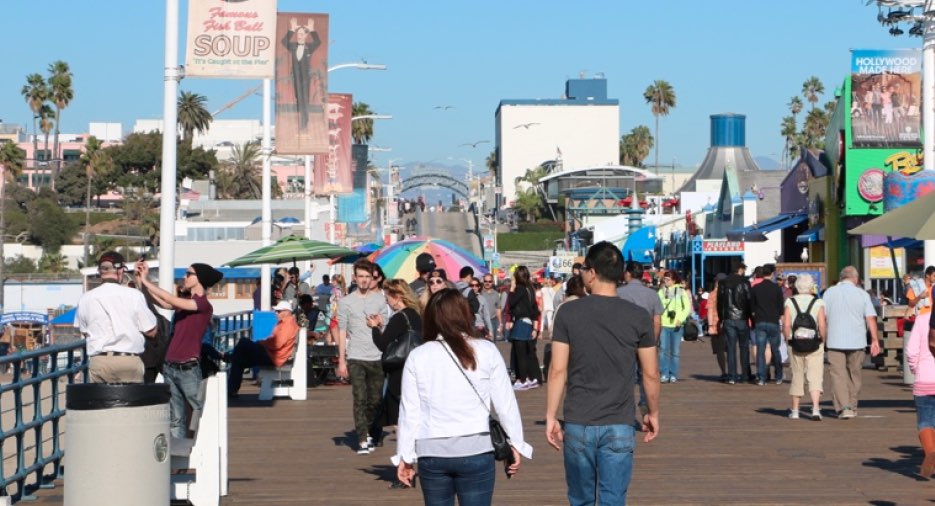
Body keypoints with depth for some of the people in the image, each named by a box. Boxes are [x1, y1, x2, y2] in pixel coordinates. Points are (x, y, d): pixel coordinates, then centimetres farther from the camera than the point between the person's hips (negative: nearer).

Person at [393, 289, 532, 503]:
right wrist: (515, 444, 11)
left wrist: (405, 455, 9)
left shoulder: (417, 357, -1)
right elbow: (505, 404, 0)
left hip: (432, 453, 2)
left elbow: (409, 411, 1)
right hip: (476, 449, -2)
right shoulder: (486, 352, -3)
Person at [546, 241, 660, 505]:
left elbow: (558, 370, -6)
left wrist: (551, 416, 2)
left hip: (578, 424, 0)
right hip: (619, 426, 0)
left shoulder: (568, 313, -5)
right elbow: (651, 374, 2)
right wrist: (653, 413, 17)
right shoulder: (638, 317, -2)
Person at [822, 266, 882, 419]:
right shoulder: (862, 294, 2)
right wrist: (875, 340, -1)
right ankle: (852, 407, 22)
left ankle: (844, 407, -17)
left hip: (835, 341, -1)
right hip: (857, 341, 1)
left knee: (838, 375, -3)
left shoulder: (829, 293, 4)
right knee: (854, 374, 15)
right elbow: (870, 318, -3)